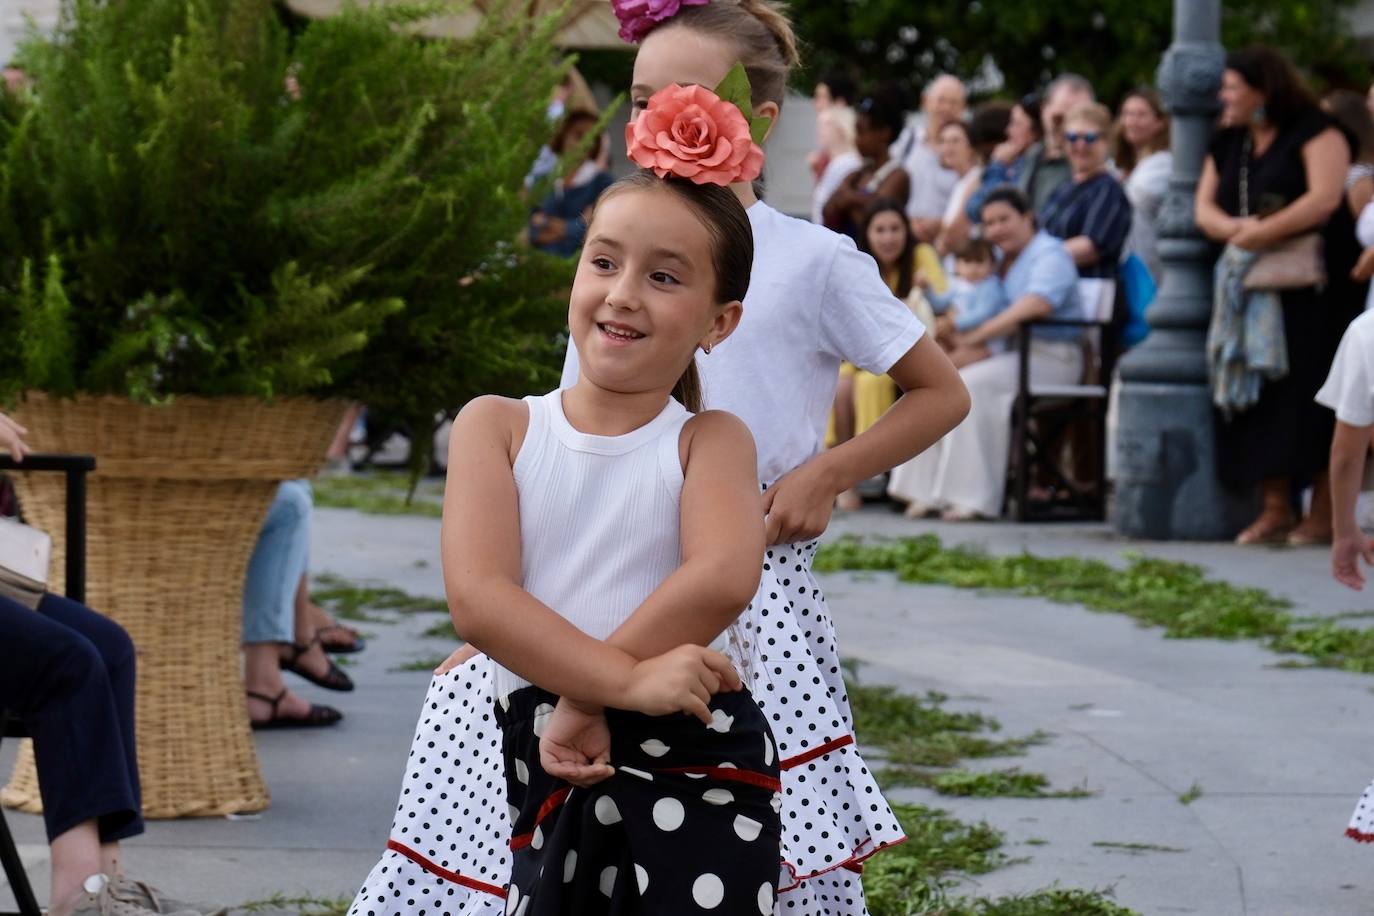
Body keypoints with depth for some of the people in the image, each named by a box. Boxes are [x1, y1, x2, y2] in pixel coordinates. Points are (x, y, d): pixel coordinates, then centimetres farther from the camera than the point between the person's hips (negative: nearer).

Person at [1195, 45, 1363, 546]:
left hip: (1314, 285, -6)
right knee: (1259, 391, 1)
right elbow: (1204, 207, 8)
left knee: (1310, 389, -7)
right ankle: (1276, 508, 4)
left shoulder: (1315, 133, -6)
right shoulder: (1227, 145, 15)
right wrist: (1234, 228, -15)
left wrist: (1263, 232, -24)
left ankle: (1324, 512, -3)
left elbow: (1324, 199, -18)